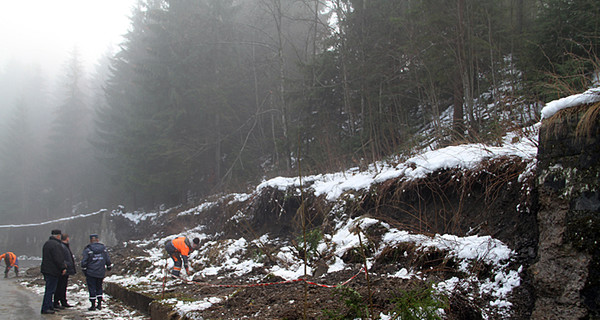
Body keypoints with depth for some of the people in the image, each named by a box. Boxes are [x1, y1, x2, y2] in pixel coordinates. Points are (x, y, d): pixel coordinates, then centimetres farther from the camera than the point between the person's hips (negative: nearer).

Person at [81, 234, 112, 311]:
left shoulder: (87, 249, -7)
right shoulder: (103, 248, 4)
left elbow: (84, 261, -8)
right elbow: (108, 259, 8)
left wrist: (84, 271, 3)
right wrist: (109, 267, 23)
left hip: (91, 273, -4)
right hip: (101, 273, 4)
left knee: (92, 289, 3)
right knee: (99, 287, 15)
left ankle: (93, 305, 4)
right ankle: (99, 304, 14)